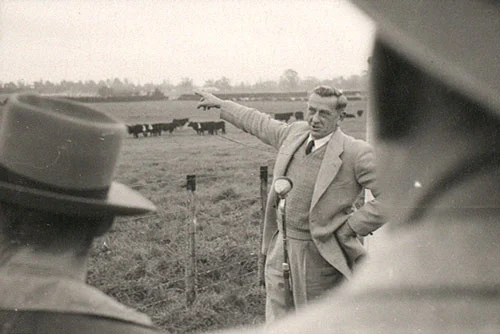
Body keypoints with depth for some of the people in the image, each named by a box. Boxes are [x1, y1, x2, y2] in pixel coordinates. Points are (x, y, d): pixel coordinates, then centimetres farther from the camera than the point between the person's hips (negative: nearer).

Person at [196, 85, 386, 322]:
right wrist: (220, 104, 32)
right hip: (281, 246, 6)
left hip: (319, 254, -6)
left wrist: (351, 226, -16)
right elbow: (258, 123, 21)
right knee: (277, 316, 15)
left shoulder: (356, 153, -16)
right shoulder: (295, 133, 3)